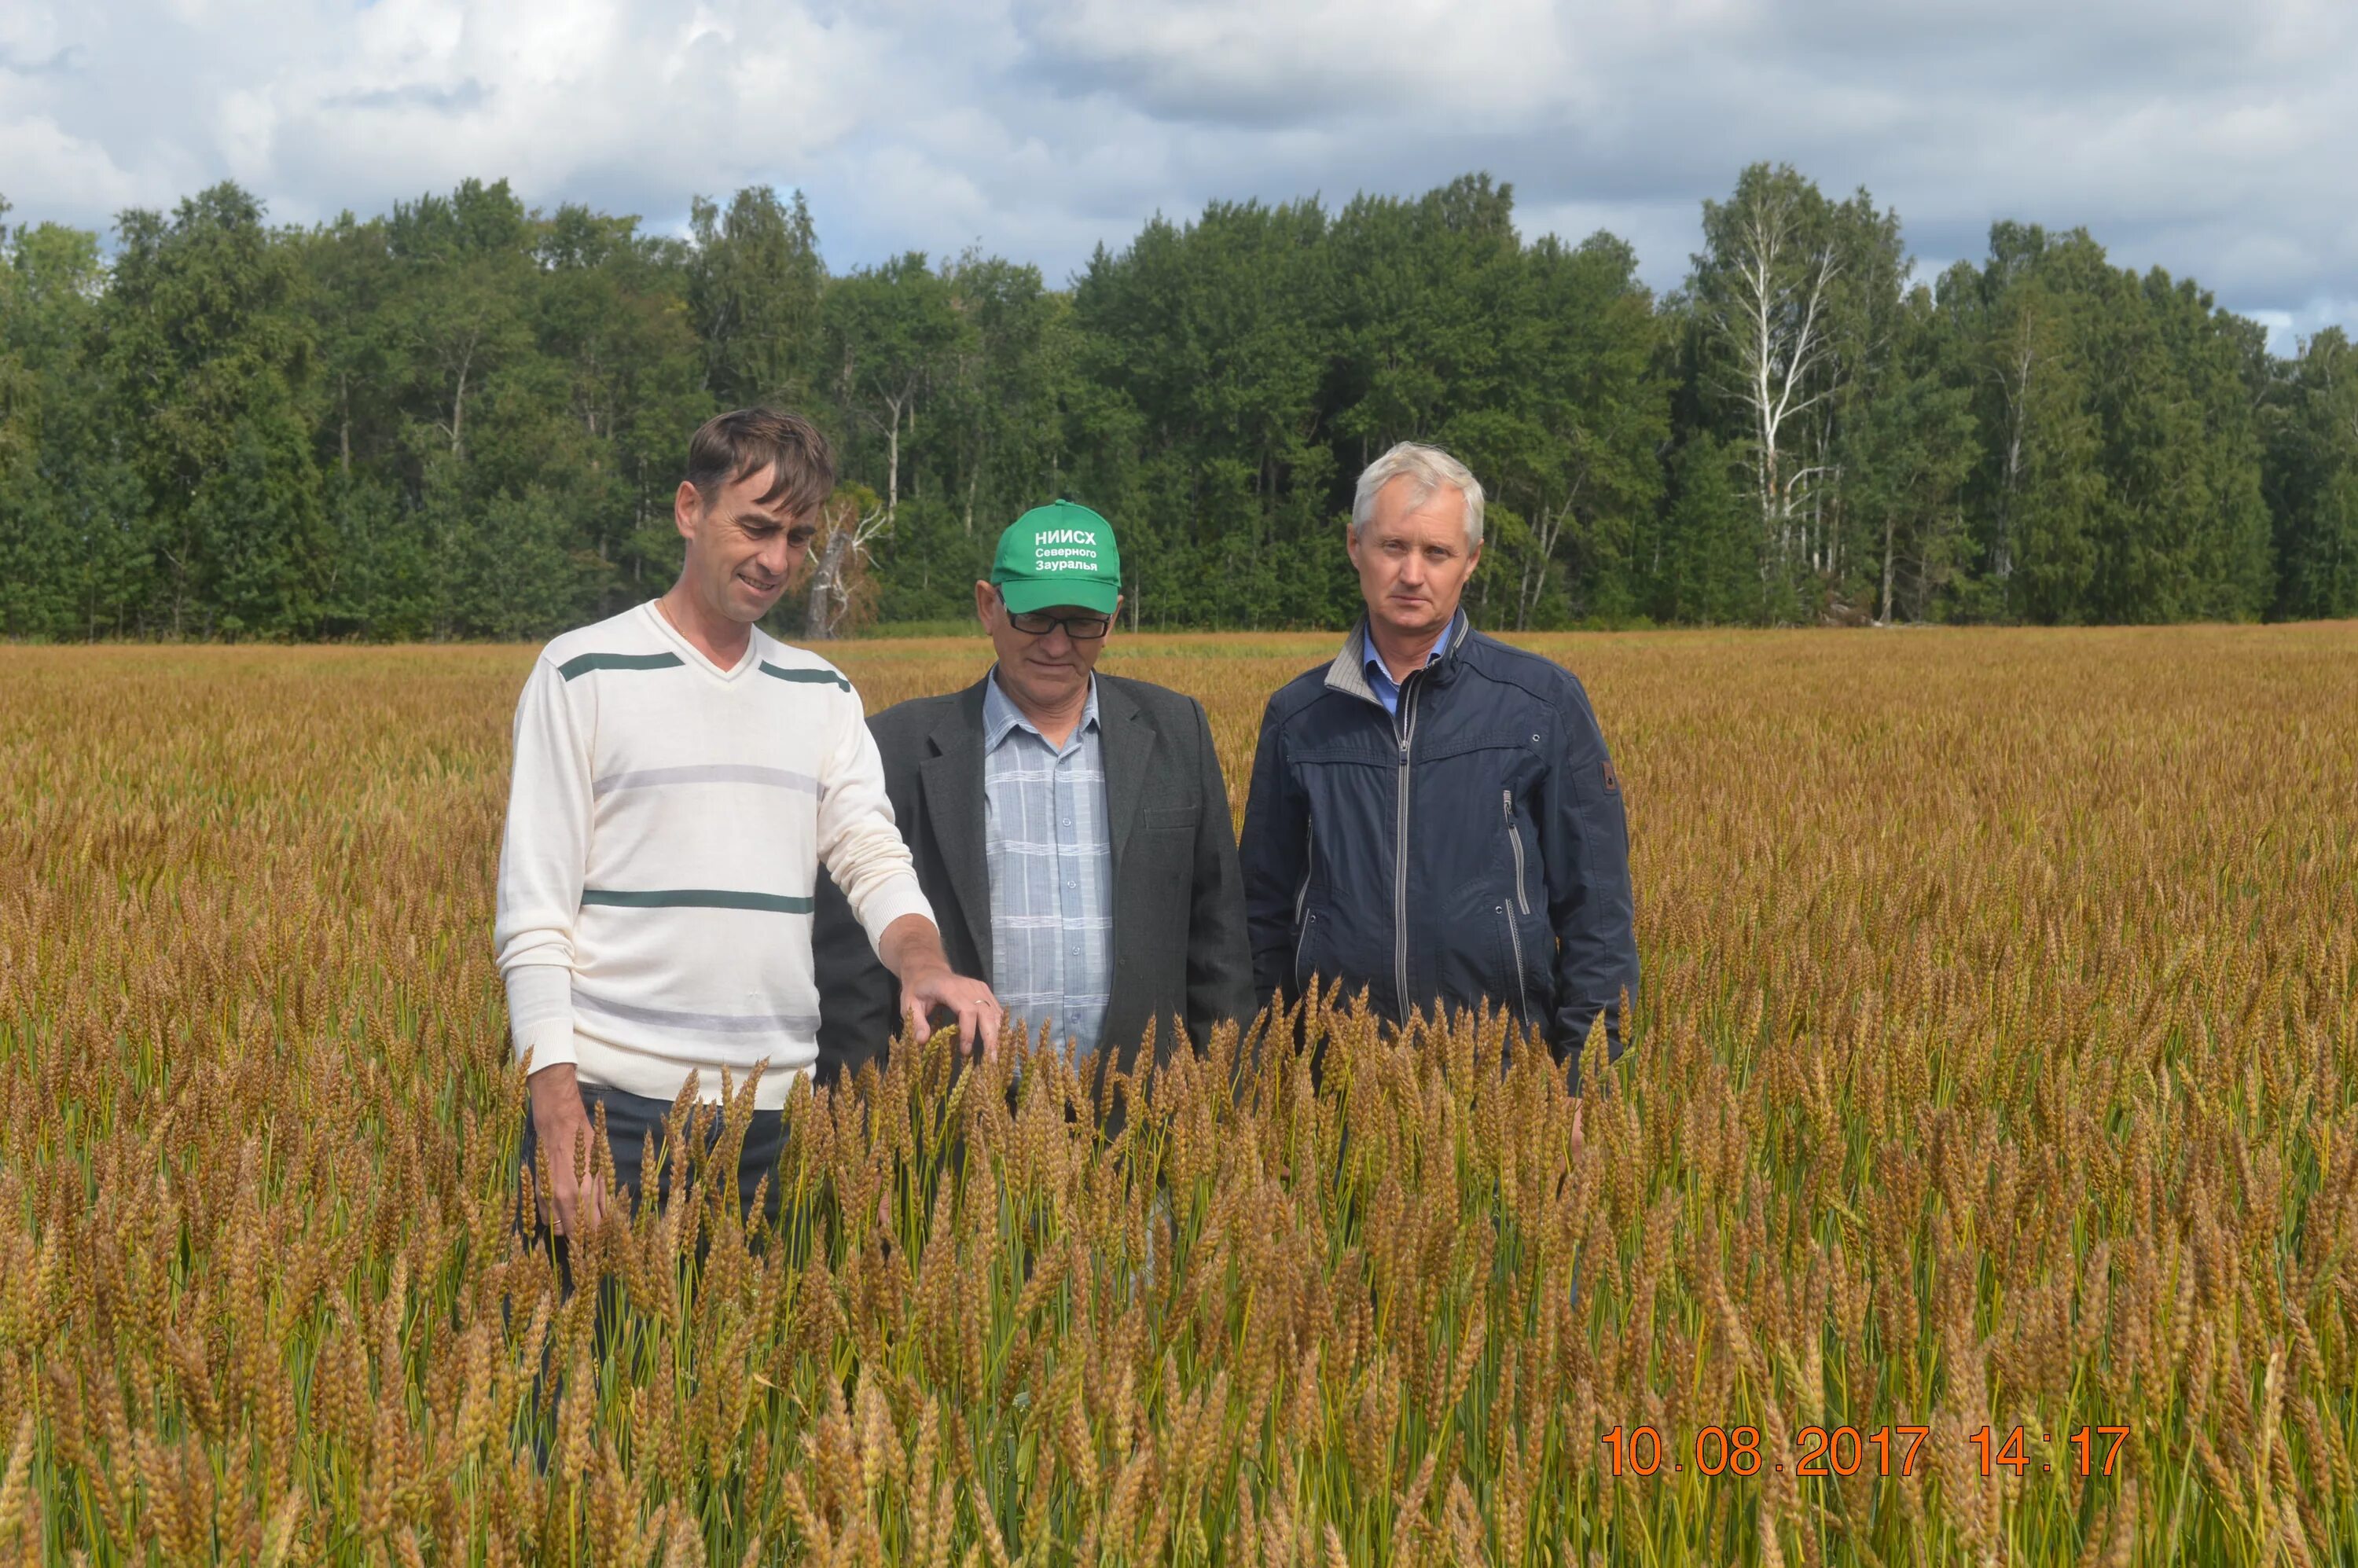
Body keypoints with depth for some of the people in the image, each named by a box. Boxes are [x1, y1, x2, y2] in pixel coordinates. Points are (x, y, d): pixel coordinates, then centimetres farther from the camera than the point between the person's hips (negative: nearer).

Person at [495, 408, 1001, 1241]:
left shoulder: (822, 694, 13)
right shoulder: (583, 672, 0)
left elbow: (873, 857, 5)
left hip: (776, 1107, 4)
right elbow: (533, 903, -4)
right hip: (614, 1095, -4)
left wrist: (924, 963, -18)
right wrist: (555, 1100, -13)